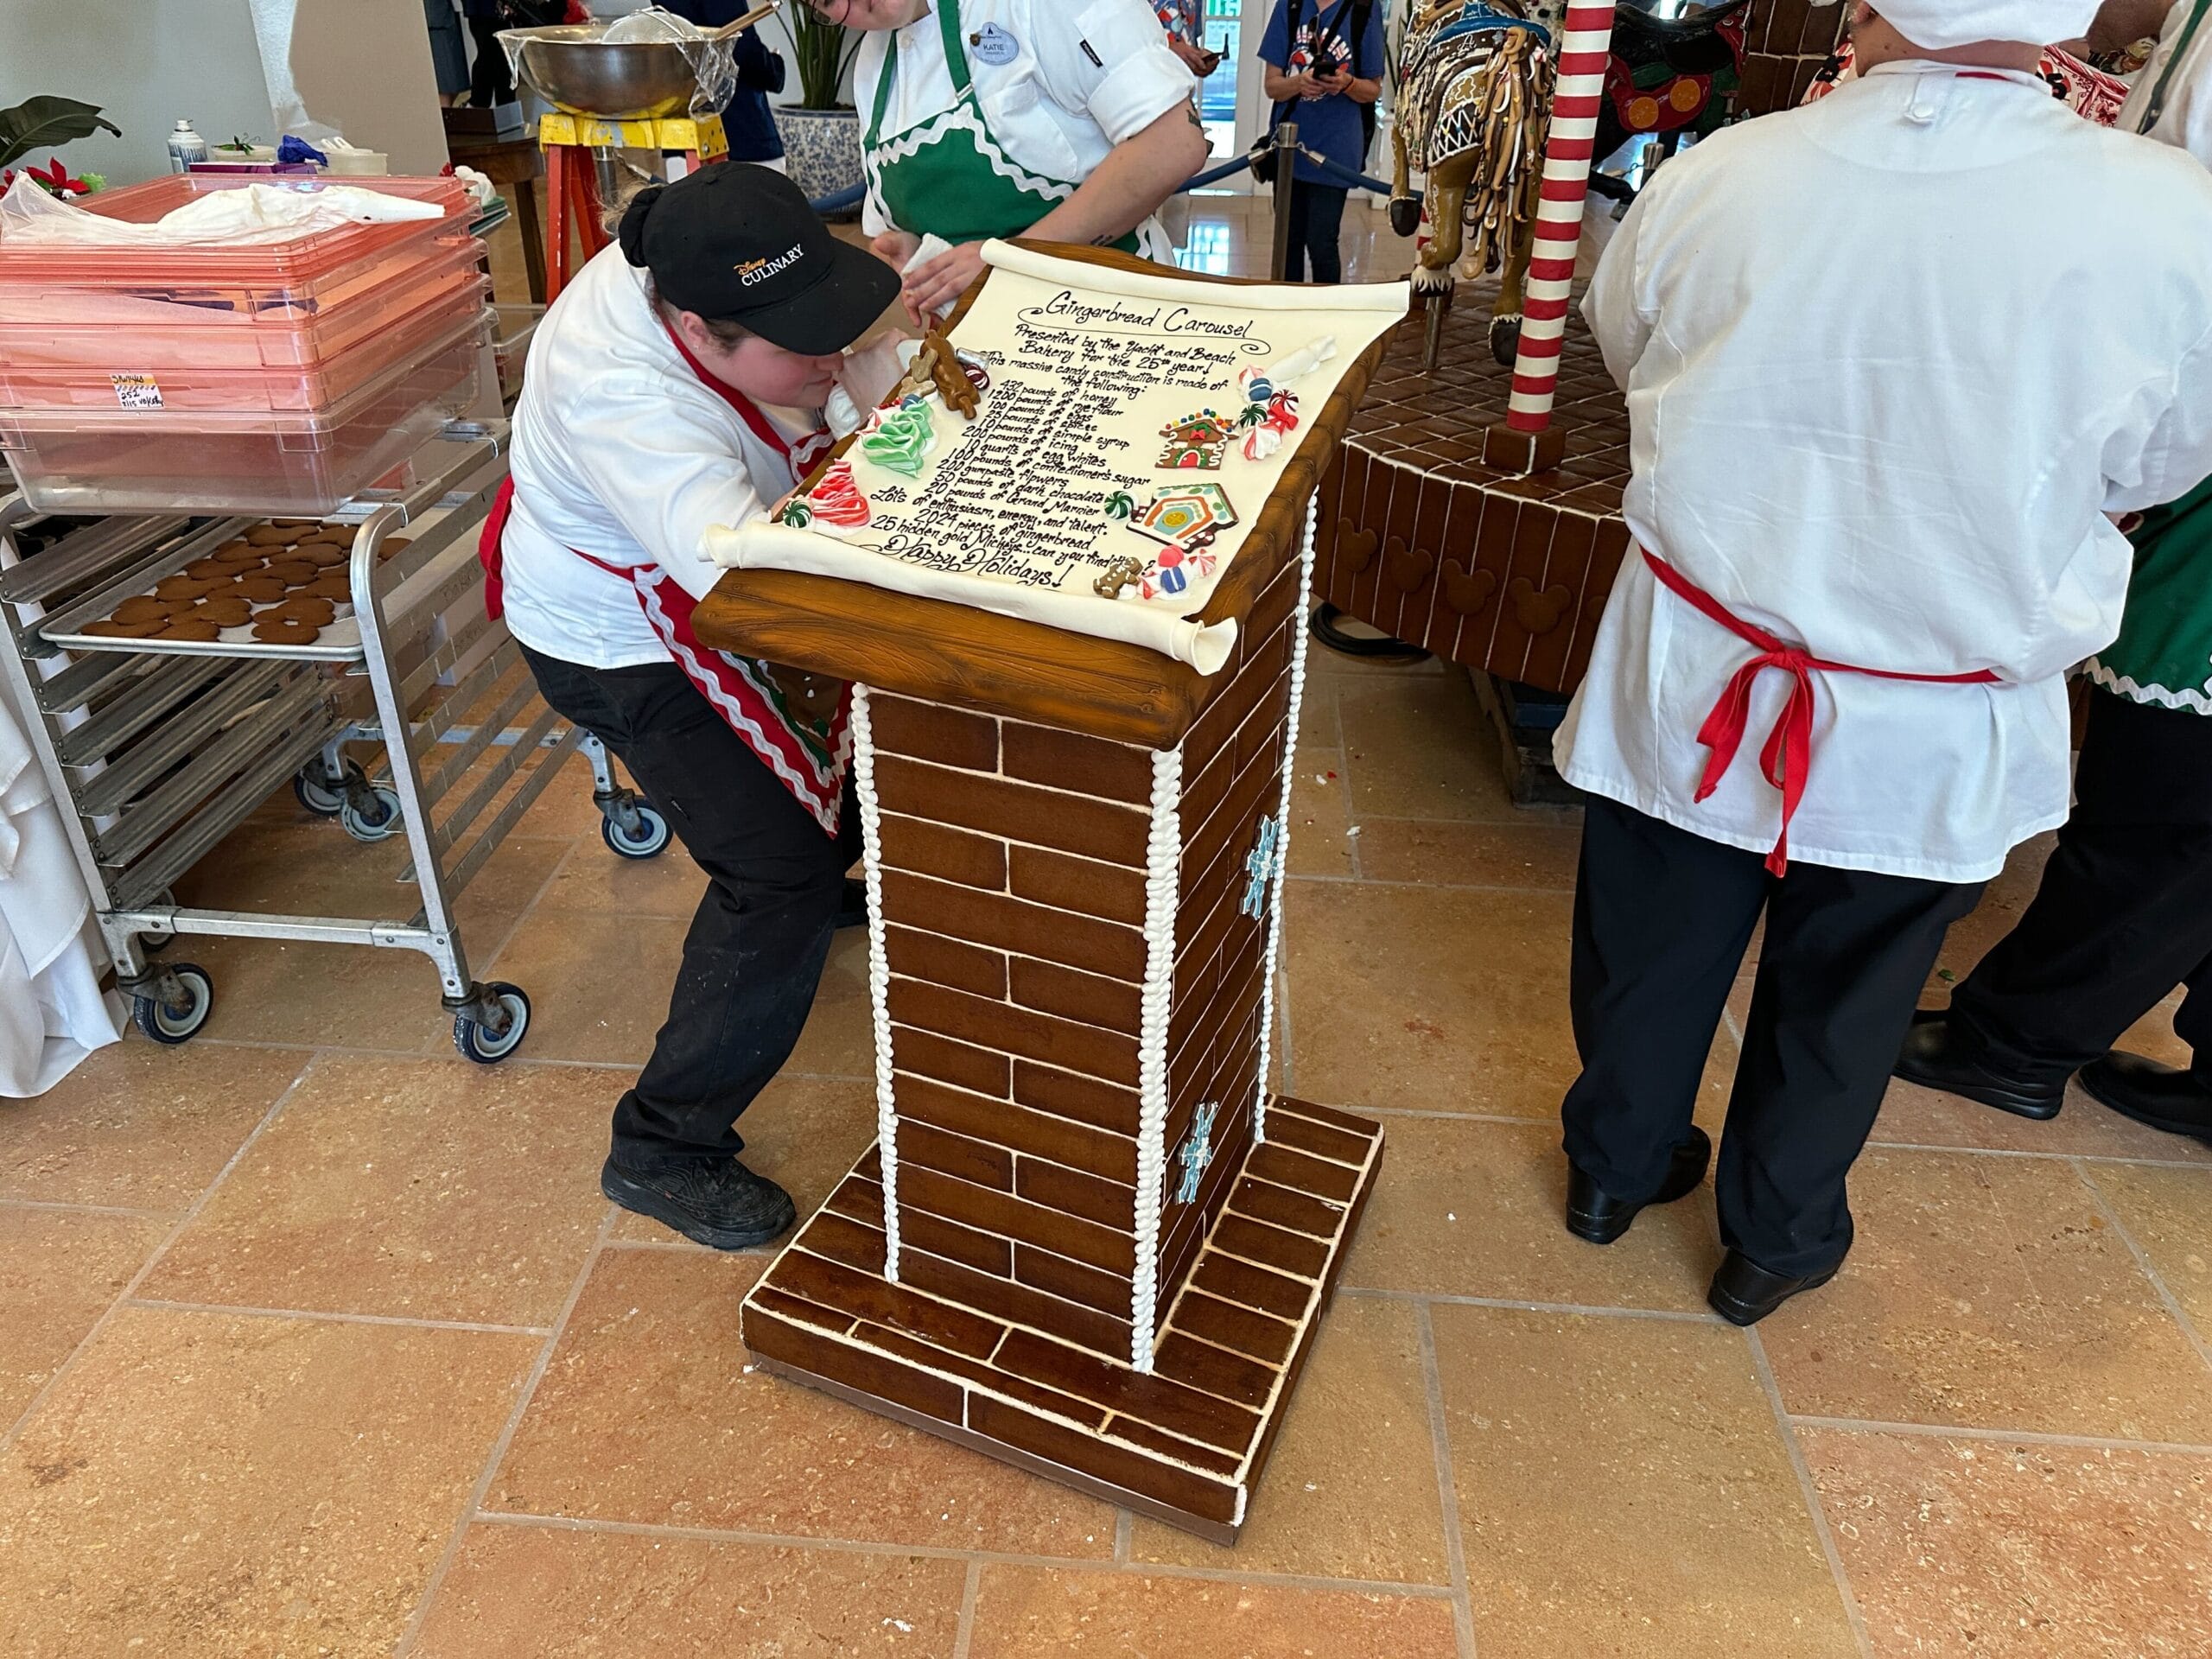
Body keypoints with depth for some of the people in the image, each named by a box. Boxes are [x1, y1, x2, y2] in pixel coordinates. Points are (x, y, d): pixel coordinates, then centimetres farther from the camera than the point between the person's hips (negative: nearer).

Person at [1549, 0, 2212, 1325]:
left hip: (1695, 679, 1)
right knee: (1841, 998, 20)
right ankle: (1775, 1241, 41)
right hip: (1936, 734, -1)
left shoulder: (1714, 177, -15)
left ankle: (1616, 1165, 44)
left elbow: (1626, 345, 6)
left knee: (1653, 947, 21)